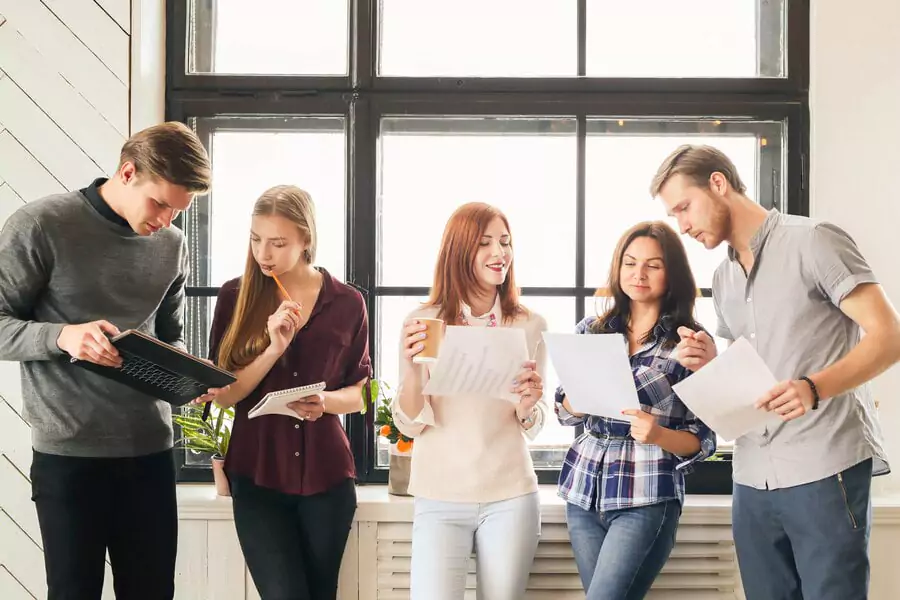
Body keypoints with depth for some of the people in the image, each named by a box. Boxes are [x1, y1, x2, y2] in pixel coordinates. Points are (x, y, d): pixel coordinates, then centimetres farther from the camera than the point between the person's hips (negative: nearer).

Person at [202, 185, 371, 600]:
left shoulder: (347, 303, 0)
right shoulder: (235, 296, -1)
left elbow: (361, 391, 7)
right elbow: (223, 394, -6)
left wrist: (326, 400, -14)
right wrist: (272, 350, -20)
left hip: (327, 475, 1)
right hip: (257, 476, -1)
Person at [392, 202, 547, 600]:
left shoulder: (531, 325, 2)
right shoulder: (422, 323, -2)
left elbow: (532, 429, 5)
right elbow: (409, 426, -3)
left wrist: (528, 403, -17)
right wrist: (412, 368, -20)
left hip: (510, 496, 1)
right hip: (440, 498, -1)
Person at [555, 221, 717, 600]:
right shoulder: (592, 330, 6)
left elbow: (704, 440, -4)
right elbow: (565, 413, 9)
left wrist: (658, 434, -24)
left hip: (648, 499, -4)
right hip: (583, 490, 4)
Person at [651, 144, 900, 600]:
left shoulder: (813, 241, -5)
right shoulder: (722, 279, 16)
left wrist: (813, 388, -26)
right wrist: (711, 364, 1)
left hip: (825, 471, -6)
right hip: (752, 480, 7)